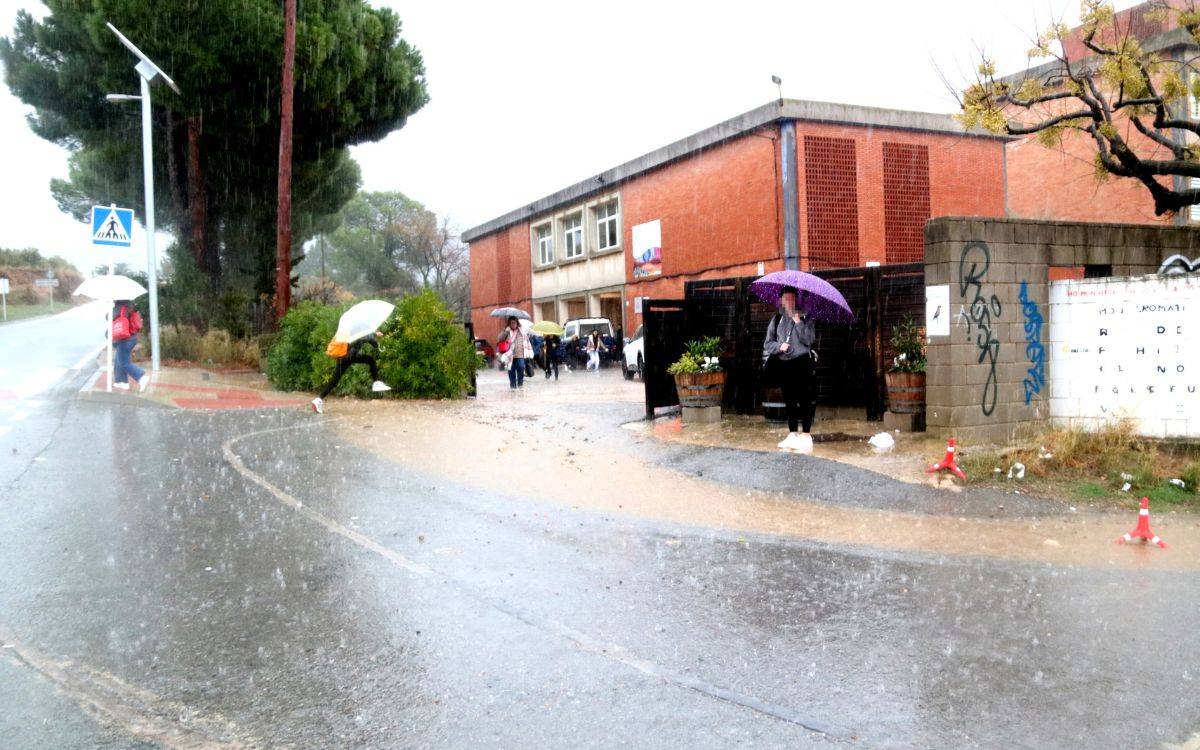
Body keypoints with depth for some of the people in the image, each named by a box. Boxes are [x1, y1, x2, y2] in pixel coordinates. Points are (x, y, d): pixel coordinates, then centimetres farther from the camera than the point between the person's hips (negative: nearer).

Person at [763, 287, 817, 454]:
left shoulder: (804, 317, 4)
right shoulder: (777, 319, 12)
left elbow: (809, 339, -9)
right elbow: (768, 343, 9)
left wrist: (798, 322, -14)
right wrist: (779, 346, -10)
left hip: (802, 363, -4)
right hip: (783, 364, 4)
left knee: (805, 399, -10)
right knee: (789, 399, 9)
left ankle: (806, 436, -9)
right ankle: (793, 435, 16)